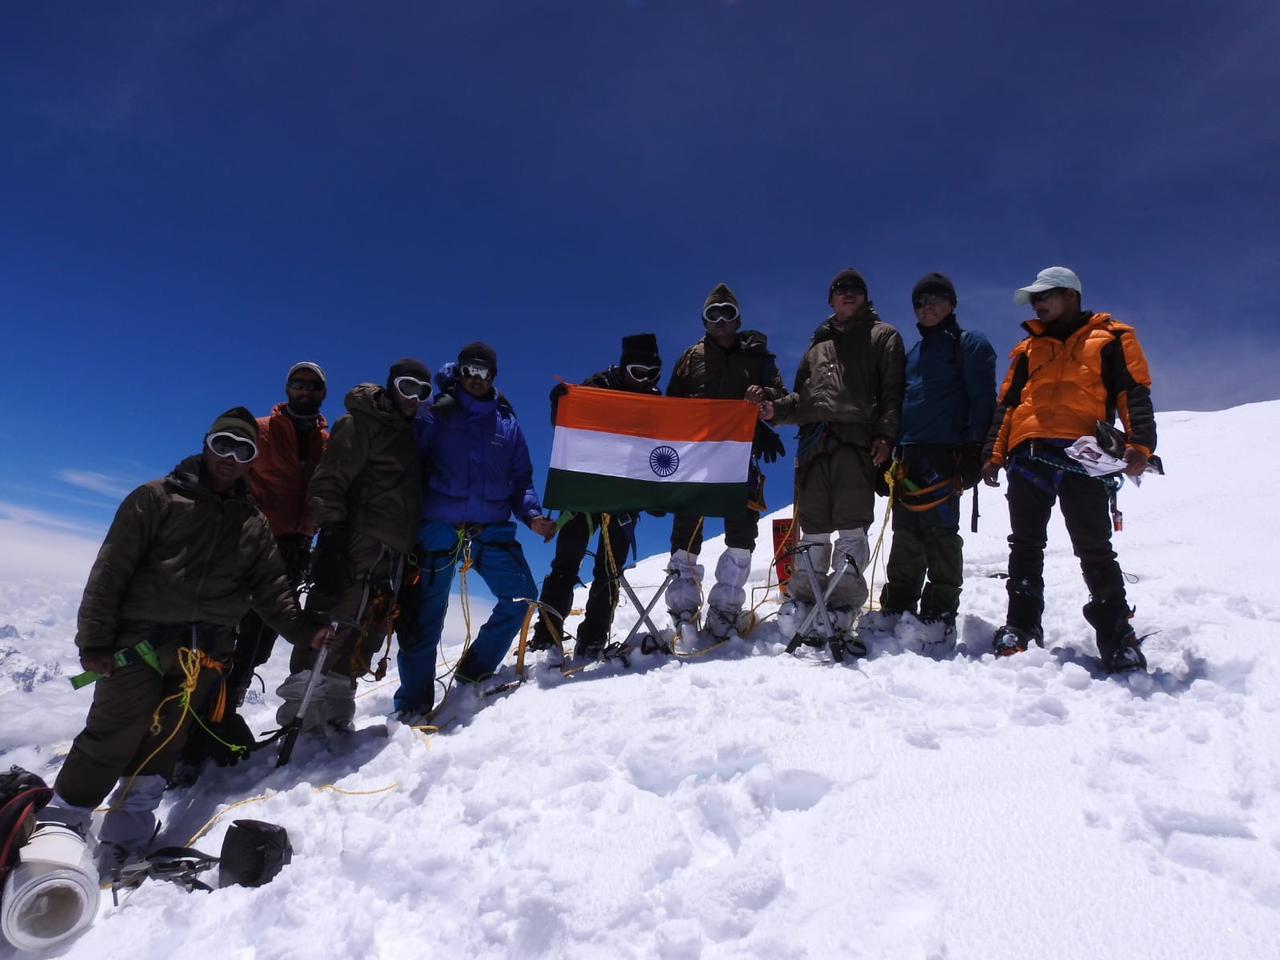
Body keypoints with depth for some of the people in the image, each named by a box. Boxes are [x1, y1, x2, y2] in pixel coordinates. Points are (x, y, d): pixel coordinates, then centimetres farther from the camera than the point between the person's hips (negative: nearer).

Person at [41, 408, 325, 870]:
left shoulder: (254, 524, 14)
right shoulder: (158, 498, 2)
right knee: (114, 734, -5)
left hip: (206, 651, 3)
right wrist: (95, 640, -7)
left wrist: (301, 631, 1)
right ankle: (61, 821, 12)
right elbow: (110, 571, -2)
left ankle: (126, 833, 18)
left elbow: (270, 588, 13)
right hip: (141, 638, -3)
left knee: (163, 744, 7)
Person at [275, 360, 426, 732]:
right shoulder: (362, 422, -1)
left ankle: (334, 707, 15)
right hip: (358, 543, -7)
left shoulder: (409, 434, 22)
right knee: (332, 620, -10)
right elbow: (331, 478, -12)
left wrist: (413, 549, 22)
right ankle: (301, 702, -2)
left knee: (366, 632, 7)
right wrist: (332, 531, -22)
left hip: (394, 549, 8)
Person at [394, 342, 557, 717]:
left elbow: (521, 479, 14)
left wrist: (533, 516, -3)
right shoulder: (435, 415, 6)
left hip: (492, 529, 3)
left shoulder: (507, 423, 15)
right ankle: (413, 703, 13)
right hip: (438, 528, -3)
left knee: (521, 594, -7)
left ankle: (474, 671, 12)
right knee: (426, 614, -2)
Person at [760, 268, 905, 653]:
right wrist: (775, 410, 6)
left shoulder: (883, 337, 15)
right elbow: (802, 397, 26)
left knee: (851, 525, -9)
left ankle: (842, 609, -10)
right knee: (812, 526, 4)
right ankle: (802, 599, 10)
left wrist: (885, 436, -11)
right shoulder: (818, 345, 28)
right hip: (814, 440, 4)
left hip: (857, 439, -4)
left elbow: (892, 393, 3)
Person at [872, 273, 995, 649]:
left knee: (939, 530, -9)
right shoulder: (914, 352, 24)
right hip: (910, 454, 7)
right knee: (905, 533, 8)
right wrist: (894, 452, 18)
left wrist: (975, 451, -14)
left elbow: (982, 399, -5)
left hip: (946, 452, -7)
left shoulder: (968, 343, 3)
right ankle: (896, 607, 15)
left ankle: (940, 614, -2)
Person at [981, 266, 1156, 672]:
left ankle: (1116, 635, 9)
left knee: (1094, 548, -1)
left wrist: (1139, 443, -13)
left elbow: (1135, 394, 2)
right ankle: (1021, 626, 12)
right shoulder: (1028, 349, 23)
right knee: (1025, 546, 4)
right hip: (1028, 456, 4)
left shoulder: (1110, 339, 12)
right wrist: (993, 454, 10)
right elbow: (1006, 405, 20)